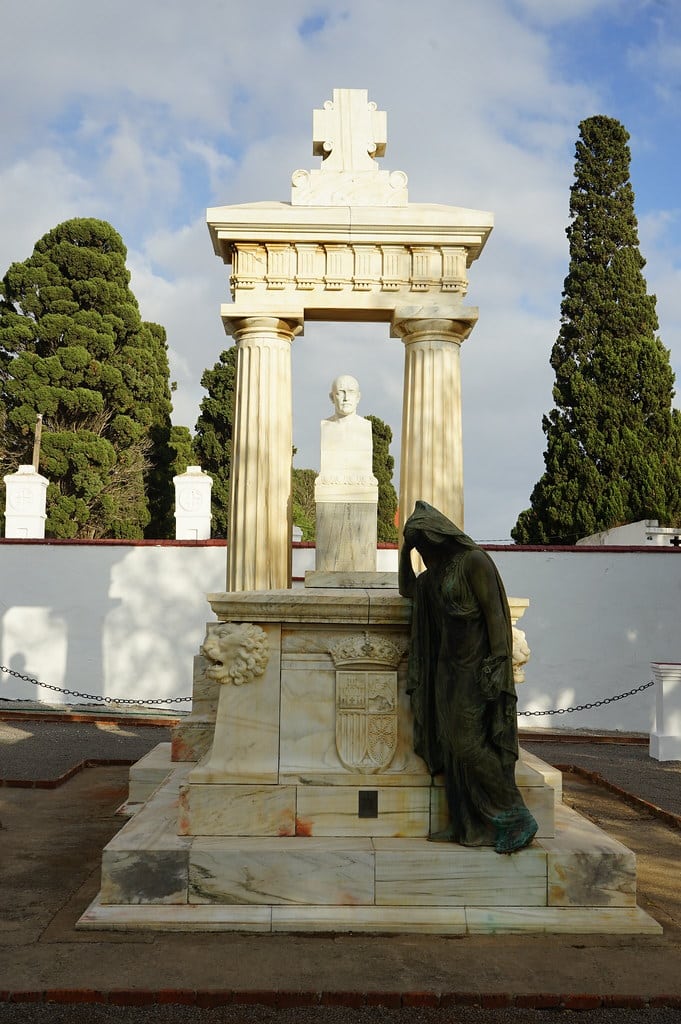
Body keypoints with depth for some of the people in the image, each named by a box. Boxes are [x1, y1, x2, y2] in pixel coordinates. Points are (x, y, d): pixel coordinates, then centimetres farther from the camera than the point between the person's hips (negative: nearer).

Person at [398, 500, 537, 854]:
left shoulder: (474, 561, -12)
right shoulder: (436, 572, 15)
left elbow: (495, 613, -17)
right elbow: (407, 590, 33)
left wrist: (496, 664, -22)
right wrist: (405, 553, 19)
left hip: (475, 666, -9)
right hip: (449, 666, 9)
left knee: (468, 743, -12)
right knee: (451, 745, 6)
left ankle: (516, 818, -2)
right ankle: (465, 826, 12)